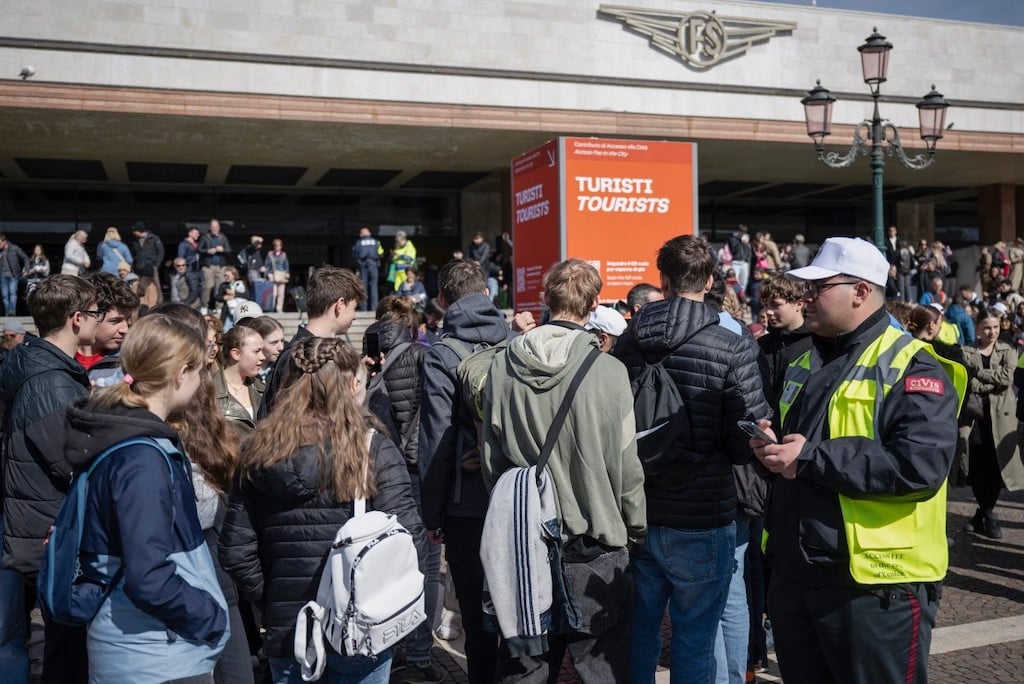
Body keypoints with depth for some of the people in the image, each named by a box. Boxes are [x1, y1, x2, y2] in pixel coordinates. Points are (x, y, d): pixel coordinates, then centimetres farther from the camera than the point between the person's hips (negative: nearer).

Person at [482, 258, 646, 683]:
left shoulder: (503, 366, -5)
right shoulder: (607, 371, -15)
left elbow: (491, 458, 3)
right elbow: (625, 466, -10)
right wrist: (637, 528, 6)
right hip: (595, 550, -3)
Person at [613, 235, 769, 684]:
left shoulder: (627, 344, -2)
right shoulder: (731, 350, -14)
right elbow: (750, 443, -13)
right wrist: (711, 450, 7)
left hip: (639, 516, 4)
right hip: (702, 521, -4)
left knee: (639, 633, 17)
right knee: (694, 645, 9)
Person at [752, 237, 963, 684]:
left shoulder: (912, 367, -12)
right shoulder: (804, 365, 14)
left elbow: (921, 465, -26)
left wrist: (811, 458, -23)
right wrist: (770, 446, 1)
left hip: (876, 586, -8)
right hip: (793, 576, 8)